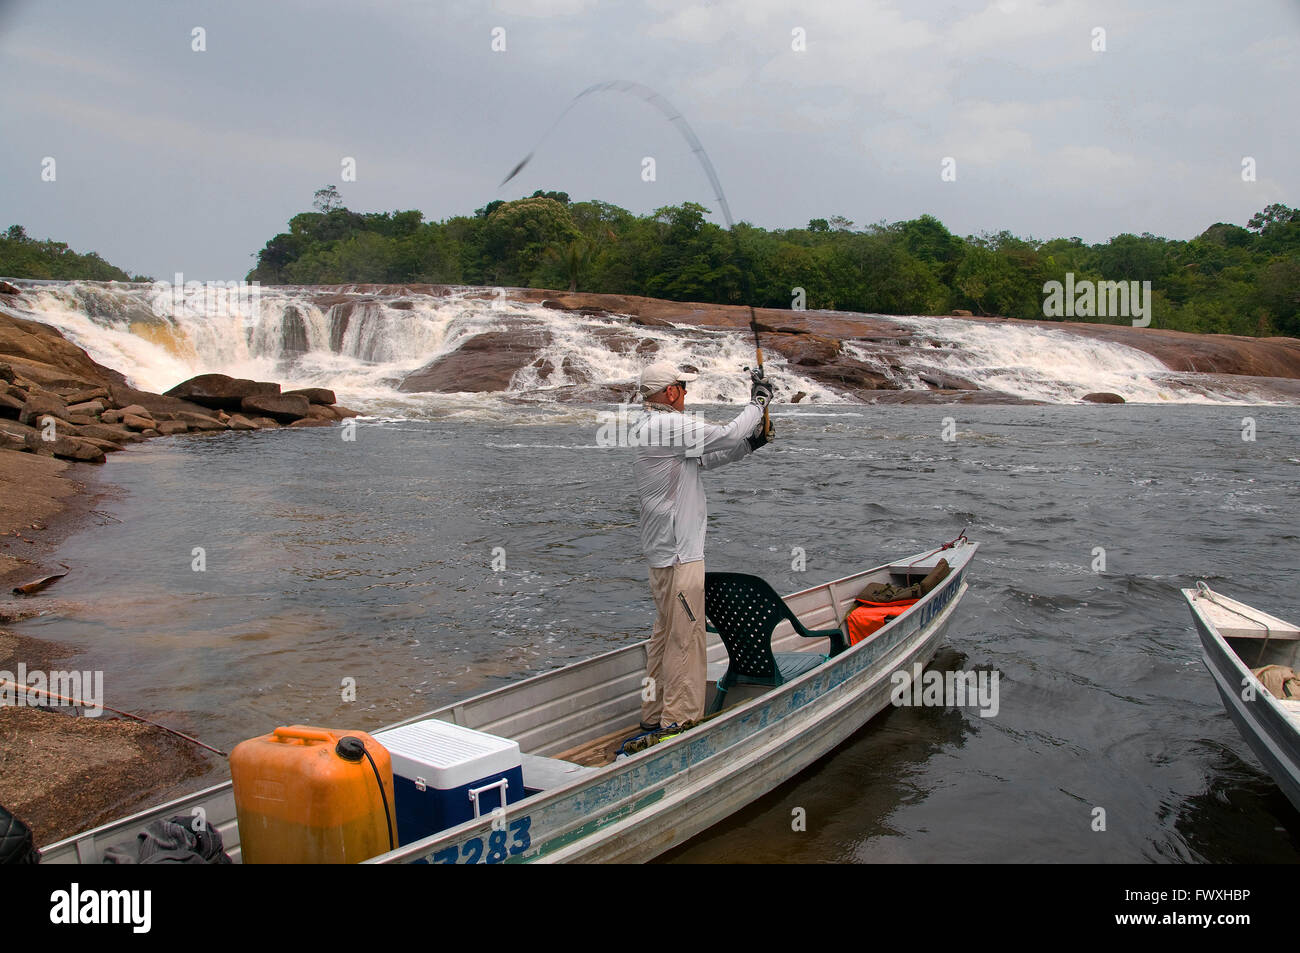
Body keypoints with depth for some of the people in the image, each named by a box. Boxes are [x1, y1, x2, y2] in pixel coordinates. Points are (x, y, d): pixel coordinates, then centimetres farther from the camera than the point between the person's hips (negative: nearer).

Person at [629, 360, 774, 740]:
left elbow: (705, 459, 16)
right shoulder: (670, 425, -17)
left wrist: (750, 443, 7)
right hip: (679, 551, -11)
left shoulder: (643, 428, 15)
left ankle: (654, 714, 26)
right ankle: (678, 719, 2)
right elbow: (727, 435, -15)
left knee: (665, 631, 17)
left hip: (661, 549, 11)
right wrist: (758, 401, 0)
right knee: (685, 635, -4)